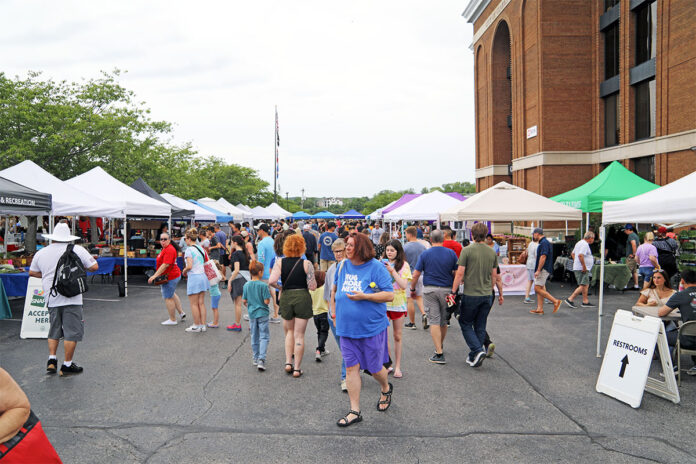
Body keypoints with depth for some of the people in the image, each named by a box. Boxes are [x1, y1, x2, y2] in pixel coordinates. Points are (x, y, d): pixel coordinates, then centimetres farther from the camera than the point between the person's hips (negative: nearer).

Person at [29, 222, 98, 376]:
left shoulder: (41, 253, 8)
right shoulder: (77, 250, -5)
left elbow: (32, 272, 18)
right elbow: (94, 267, -1)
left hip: (51, 298, 5)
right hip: (71, 298, -5)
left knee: (54, 330, 21)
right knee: (72, 332, 2)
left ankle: (52, 360, 15)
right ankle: (67, 365, 5)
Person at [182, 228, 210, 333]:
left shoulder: (189, 250, -12)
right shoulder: (201, 248, 10)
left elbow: (189, 266, -19)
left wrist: (184, 271, 0)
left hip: (194, 277, -7)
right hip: (203, 276, 7)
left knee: (194, 304, 3)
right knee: (201, 303, 11)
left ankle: (196, 326, 10)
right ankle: (203, 325, 15)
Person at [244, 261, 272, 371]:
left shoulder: (246, 285, -2)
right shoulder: (263, 285, -16)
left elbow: (244, 301, 3)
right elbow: (266, 301, -17)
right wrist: (269, 297, 4)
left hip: (252, 314, 5)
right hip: (262, 313, -5)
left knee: (254, 337, 16)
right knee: (264, 336, 1)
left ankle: (256, 358, 24)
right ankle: (261, 359, -11)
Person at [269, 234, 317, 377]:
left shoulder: (280, 262, -3)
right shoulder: (306, 264, -8)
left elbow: (272, 281, -14)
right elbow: (312, 286, -12)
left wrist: (281, 288, 5)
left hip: (286, 297, 2)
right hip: (303, 297, -2)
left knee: (289, 331, 23)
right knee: (299, 335, 6)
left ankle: (288, 362, 14)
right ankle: (297, 368, 11)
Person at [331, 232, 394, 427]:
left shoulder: (376, 267, -11)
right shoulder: (343, 266, 5)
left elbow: (389, 295, -13)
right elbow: (335, 288, 23)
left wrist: (364, 296, -21)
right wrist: (333, 310, 19)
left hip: (372, 327, -4)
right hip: (347, 328, 4)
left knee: (374, 368, 8)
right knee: (351, 367, 4)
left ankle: (386, 389, 42)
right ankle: (354, 411, 16)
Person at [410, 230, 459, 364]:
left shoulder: (425, 254, -3)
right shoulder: (451, 253, 1)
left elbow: (416, 274, -3)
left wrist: (412, 289, 8)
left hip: (430, 289, -2)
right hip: (446, 290, 2)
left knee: (434, 321, -1)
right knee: (444, 320, 16)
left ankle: (439, 353, -6)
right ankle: (440, 346, 33)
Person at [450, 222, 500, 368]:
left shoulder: (467, 250, -11)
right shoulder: (492, 252, 4)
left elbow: (460, 274, -13)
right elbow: (494, 276, 8)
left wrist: (453, 292, -7)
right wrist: (498, 292, 20)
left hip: (470, 294, -5)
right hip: (487, 295, 5)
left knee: (465, 324, 10)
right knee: (480, 327, 13)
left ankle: (478, 350, -7)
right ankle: (474, 358, 18)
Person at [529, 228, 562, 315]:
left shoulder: (544, 243, -15)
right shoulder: (543, 242, 17)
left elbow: (543, 257, -22)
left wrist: (538, 270, -22)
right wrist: (538, 270, 23)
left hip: (543, 269, -10)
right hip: (542, 270, 10)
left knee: (537, 288, -11)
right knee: (539, 289, 9)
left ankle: (555, 301, -6)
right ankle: (540, 309, 10)